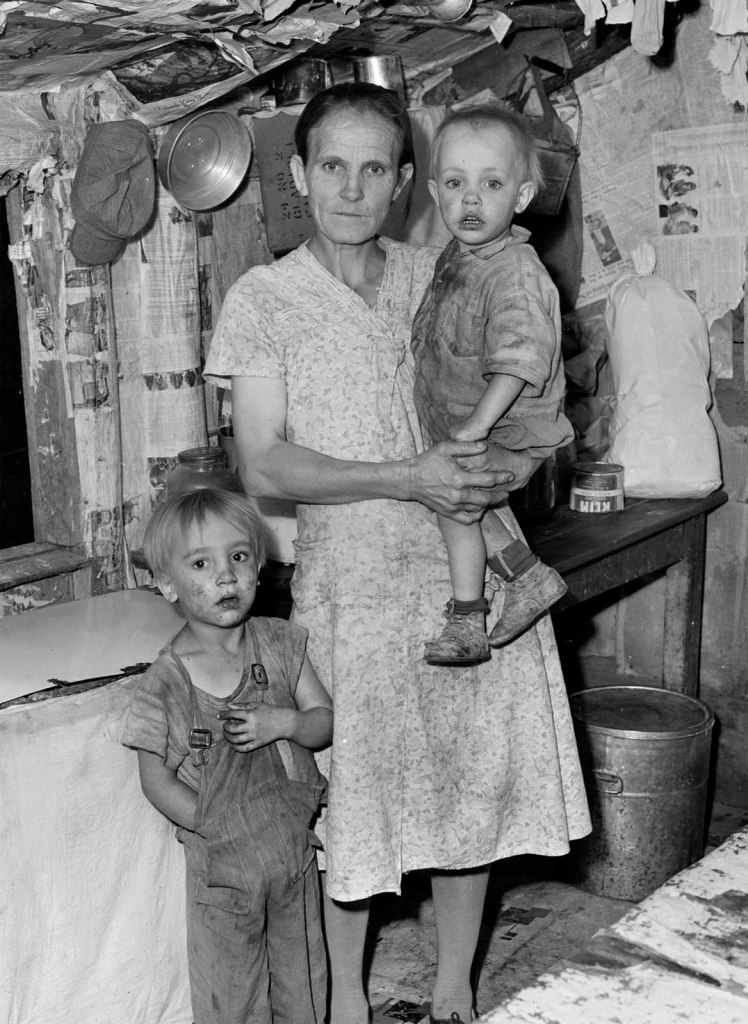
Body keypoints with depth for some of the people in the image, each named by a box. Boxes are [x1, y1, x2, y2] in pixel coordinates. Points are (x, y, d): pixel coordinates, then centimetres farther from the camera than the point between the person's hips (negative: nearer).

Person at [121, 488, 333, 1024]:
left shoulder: (281, 643, -4)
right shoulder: (165, 682, -14)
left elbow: (327, 721, 1)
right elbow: (155, 776, -8)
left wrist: (282, 722, -19)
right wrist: (218, 824, -17)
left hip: (295, 844, 3)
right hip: (222, 859, -3)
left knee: (303, 973, 19)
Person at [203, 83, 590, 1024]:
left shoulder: (446, 278, 7)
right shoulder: (262, 300, -2)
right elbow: (264, 469, -10)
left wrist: (508, 469, -12)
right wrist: (408, 477, -20)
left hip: (473, 571, 3)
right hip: (352, 583, -3)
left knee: (475, 778, 9)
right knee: (351, 794, 5)